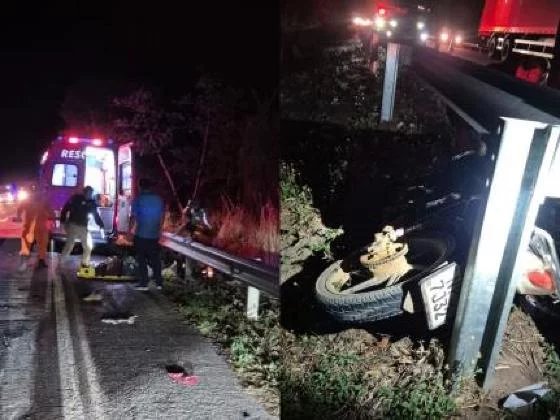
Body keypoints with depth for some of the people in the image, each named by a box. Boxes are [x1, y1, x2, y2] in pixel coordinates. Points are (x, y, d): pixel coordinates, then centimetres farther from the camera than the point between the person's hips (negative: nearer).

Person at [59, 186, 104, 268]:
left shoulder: (92, 202, 7)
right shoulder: (75, 198, -5)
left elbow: (96, 215, 12)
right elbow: (65, 208, -5)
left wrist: (101, 225, 5)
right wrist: (63, 221, -12)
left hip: (83, 227, 5)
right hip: (73, 225, -5)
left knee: (89, 246, 5)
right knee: (69, 245, -10)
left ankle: (85, 263, 23)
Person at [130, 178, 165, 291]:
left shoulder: (138, 199, -7)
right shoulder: (159, 199, 4)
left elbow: (134, 217, -9)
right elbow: (162, 216, 9)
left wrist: (131, 229, 2)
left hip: (141, 234, -4)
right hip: (154, 234, 4)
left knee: (141, 259, 4)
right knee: (155, 258, 12)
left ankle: (143, 284, 4)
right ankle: (159, 283, 13)